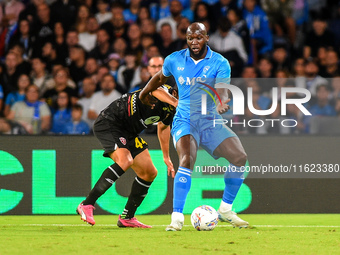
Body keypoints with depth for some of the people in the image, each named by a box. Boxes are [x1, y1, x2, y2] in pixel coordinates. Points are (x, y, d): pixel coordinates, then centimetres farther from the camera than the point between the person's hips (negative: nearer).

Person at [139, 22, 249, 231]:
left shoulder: (220, 63, -4)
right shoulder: (174, 60, 2)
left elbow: (221, 91, -20)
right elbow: (160, 77, 24)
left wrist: (221, 104, -42)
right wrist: (144, 93, 37)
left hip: (210, 120, 1)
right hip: (185, 120, -1)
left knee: (240, 158, -14)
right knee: (187, 159, -29)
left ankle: (226, 210, 6)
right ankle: (177, 217, -30)